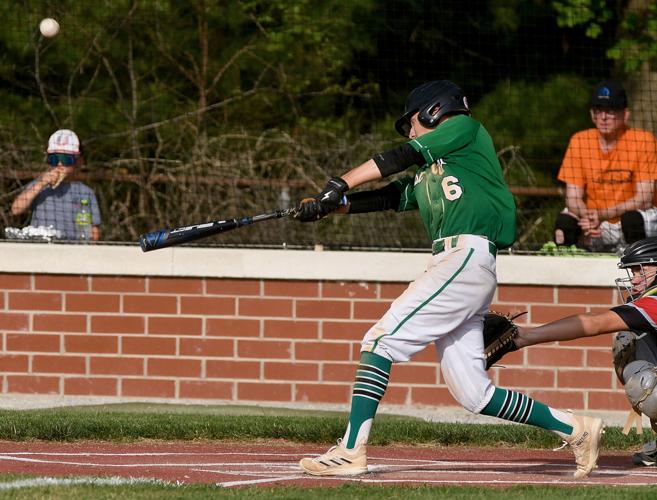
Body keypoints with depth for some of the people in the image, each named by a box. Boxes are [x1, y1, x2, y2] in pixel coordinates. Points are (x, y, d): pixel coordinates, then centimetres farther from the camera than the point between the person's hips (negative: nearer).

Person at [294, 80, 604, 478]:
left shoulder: (465, 128, 7)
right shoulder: (429, 175, 30)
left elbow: (400, 157, -1)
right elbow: (388, 197, 21)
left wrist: (341, 185, -3)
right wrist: (329, 205, 8)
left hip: (466, 257, -9)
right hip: (453, 266, 9)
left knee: (382, 339, -14)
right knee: (473, 394, 4)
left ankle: (351, 451, -19)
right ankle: (575, 428, 10)